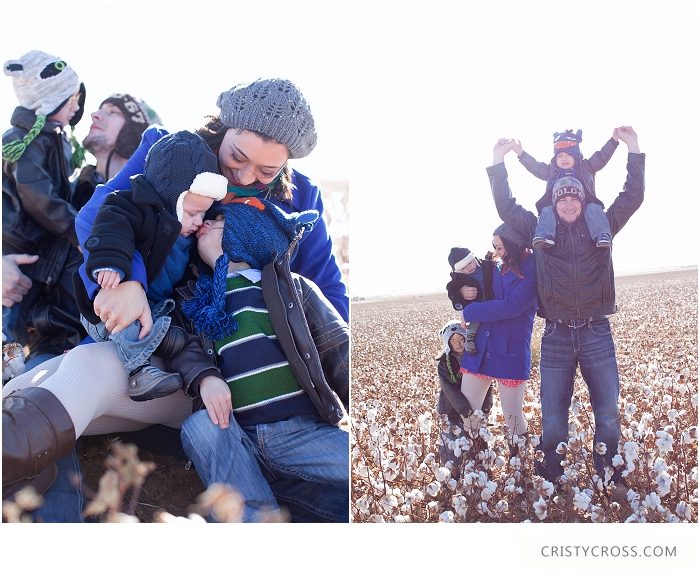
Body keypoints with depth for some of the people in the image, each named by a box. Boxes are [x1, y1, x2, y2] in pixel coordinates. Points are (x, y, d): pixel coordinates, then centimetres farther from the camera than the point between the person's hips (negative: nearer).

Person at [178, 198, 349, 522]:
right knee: (199, 426, -31)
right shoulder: (196, 300, 20)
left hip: (305, 432, -2)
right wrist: (204, 377, -14)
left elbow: (339, 353, 5)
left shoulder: (291, 287, 12)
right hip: (236, 440, 3)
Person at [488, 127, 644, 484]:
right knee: (552, 416, 3)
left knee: (608, 412, 1)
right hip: (556, 335, 0)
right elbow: (507, 207, 10)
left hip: (596, 333, 0)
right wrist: (498, 163, 6)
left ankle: (607, 477, 14)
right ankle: (550, 478, 14)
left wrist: (634, 150, 2)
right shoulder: (541, 231, 10)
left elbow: (632, 198, 7)